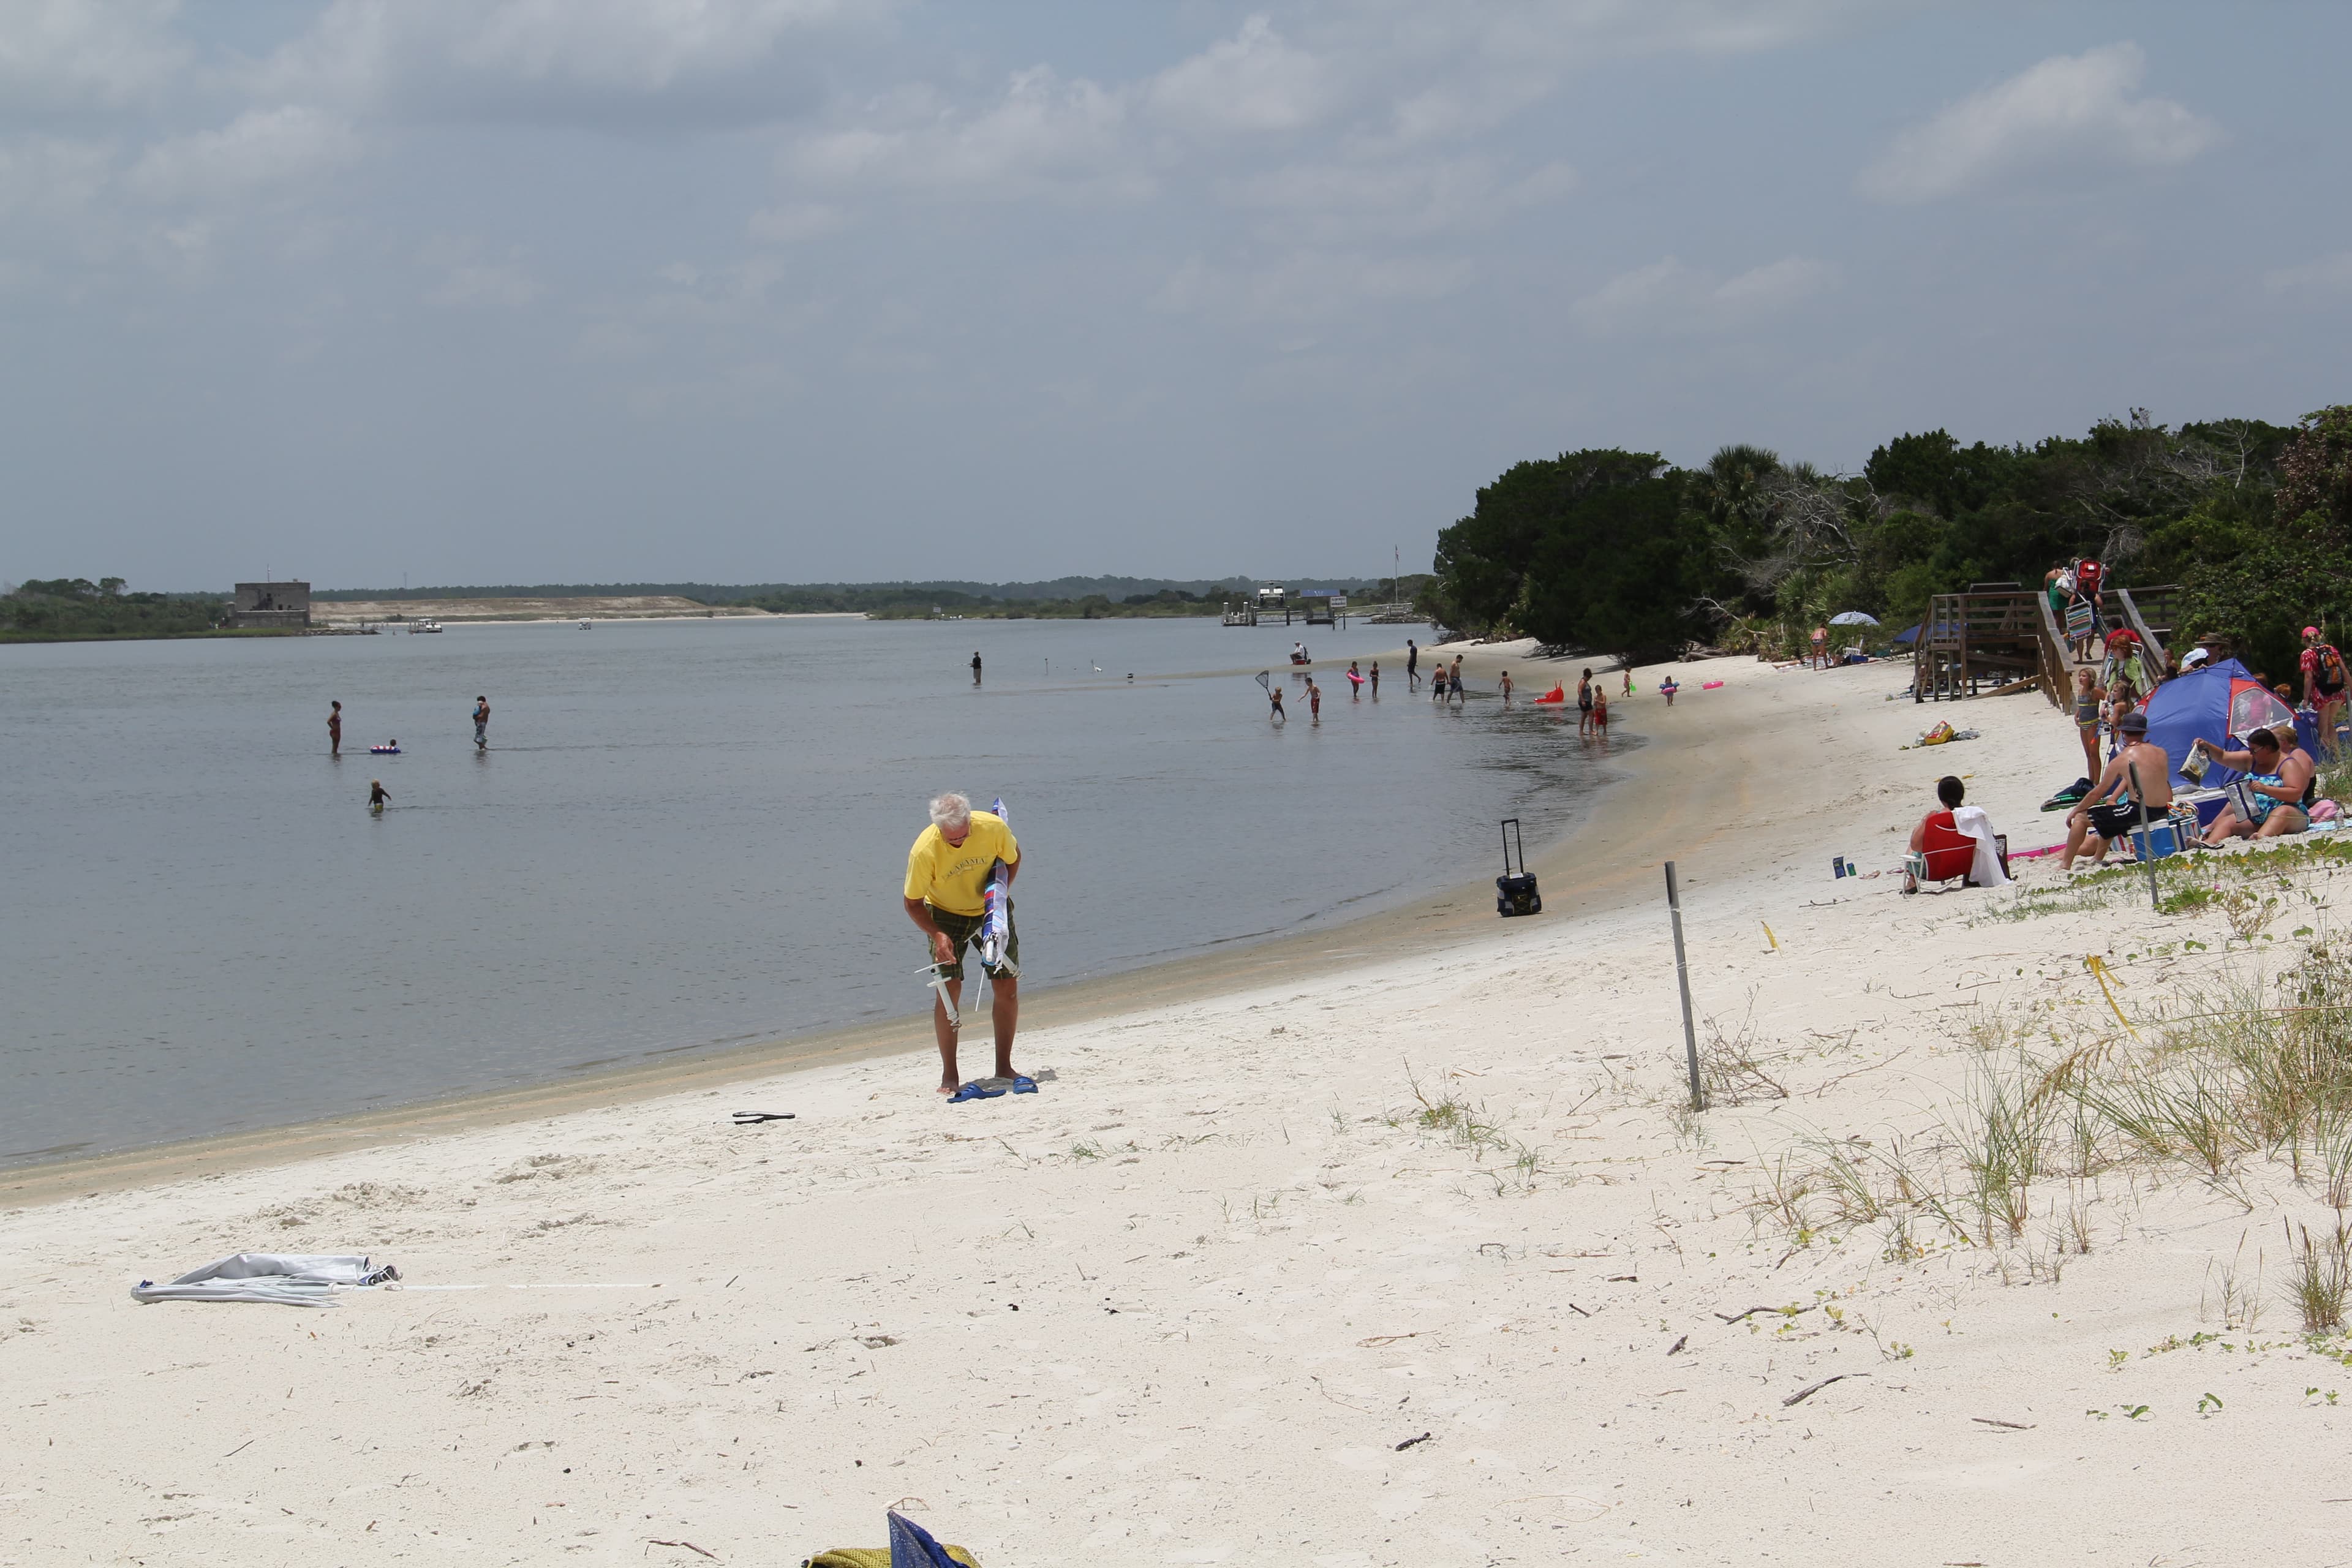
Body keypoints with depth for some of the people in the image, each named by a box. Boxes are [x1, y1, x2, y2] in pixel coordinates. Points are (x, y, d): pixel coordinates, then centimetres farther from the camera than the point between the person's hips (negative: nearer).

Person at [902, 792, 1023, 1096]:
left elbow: (1013, 859, -3)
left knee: (1007, 987, -2)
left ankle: (1004, 1067, 12)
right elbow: (913, 903, -18)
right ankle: (949, 1075, -4)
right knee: (949, 990, -13)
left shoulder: (993, 828, -27)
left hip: (991, 911, 2)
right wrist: (937, 935, -32)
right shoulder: (924, 851, -31)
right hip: (945, 915, -2)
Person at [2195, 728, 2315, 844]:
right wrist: (2207, 746, 3)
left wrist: (2265, 789, -27)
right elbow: (2223, 757, 21)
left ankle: (2261, 838, -67)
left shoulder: (2289, 765, -6)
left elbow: (2296, 794, -19)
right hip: (2254, 816, 7)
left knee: (2283, 812, -40)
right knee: (2225, 822, -16)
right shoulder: (2251, 760, 14)